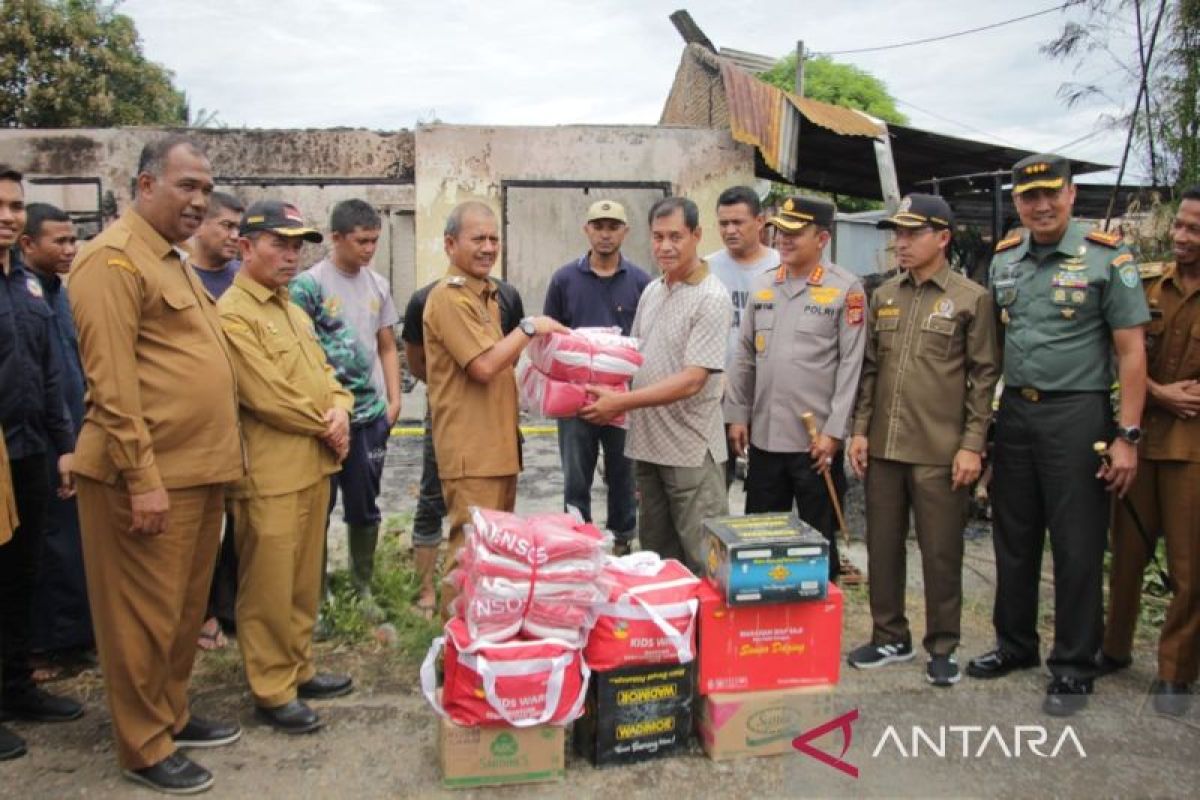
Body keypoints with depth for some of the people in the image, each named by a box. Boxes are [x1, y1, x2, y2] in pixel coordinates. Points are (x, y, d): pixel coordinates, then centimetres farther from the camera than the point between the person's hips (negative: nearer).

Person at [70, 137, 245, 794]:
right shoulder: (114, 258, -12)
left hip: (198, 470, 9)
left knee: (184, 609, 19)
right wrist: (142, 478, -20)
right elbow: (112, 381, -18)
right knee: (144, 616, 4)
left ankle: (172, 716, 34)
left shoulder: (171, 260, 18)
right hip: (150, 476, -9)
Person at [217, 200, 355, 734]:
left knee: (305, 581, 17)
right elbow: (267, 396, -19)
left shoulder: (293, 312, 17)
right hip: (270, 474, -9)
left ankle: (299, 670, 31)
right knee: (269, 589, 2)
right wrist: (325, 427, -7)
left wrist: (340, 410, -4)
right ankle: (272, 691, 14)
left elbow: (323, 373, 17)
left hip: (314, 466, 9)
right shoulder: (233, 315, -12)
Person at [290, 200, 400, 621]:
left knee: (365, 507, 14)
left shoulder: (378, 285, 9)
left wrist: (394, 400, 7)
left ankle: (362, 589, 28)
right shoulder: (308, 284, -7)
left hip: (371, 415, 5)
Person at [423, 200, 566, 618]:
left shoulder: (487, 294, 18)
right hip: (470, 450, -10)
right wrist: (529, 328, -14)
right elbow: (484, 366, -22)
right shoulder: (449, 297, -15)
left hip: (499, 445, 10)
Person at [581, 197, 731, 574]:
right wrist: (610, 395, 2)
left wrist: (622, 402, -22)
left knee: (702, 563, 2)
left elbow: (691, 380, -20)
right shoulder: (651, 291, 11)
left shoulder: (711, 299, -14)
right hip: (647, 444, 8)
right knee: (655, 554, 19)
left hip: (691, 451, -7)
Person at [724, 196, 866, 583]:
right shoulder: (762, 285, 8)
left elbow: (851, 365, -9)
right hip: (764, 436, 5)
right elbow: (744, 356, 11)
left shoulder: (846, 289, -6)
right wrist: (737, 415, 7)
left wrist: (834, 431, -12)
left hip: (816, 440, -5)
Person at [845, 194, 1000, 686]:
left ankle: (942, 647, 21)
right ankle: (890, 637, 27)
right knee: (883, 547, 12)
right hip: (883, 446, 5)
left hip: (940, 452, -5)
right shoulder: (883, 296, 11)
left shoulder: (972, 299, -2)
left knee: (940, 552, 5)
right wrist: (860, 429, 7)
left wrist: (972, 445, -9)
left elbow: (984, 377, -4)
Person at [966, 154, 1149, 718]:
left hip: (1076, 414, -5)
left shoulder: (1107, 258, -6)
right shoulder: (1003, 259, 9)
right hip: (1013, 412, 5)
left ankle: (1073, 668, 16)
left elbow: (1130, 350, -8)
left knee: (1077, 547, 2)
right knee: (1013, 538, 14)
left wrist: (1127, 436, -13)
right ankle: (1014, 644, 30)